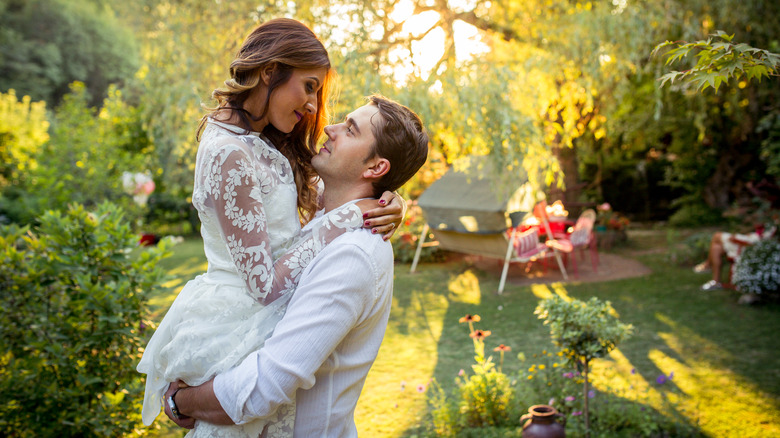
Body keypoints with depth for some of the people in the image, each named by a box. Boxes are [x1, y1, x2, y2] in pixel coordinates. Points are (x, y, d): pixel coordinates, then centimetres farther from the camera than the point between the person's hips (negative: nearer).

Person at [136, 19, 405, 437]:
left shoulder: (265, 146, 8)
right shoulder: (228, 155, -21)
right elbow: (268, 283, -21)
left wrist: (377, 208, -12)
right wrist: (347, 218, -20)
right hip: (239, 325, -8)